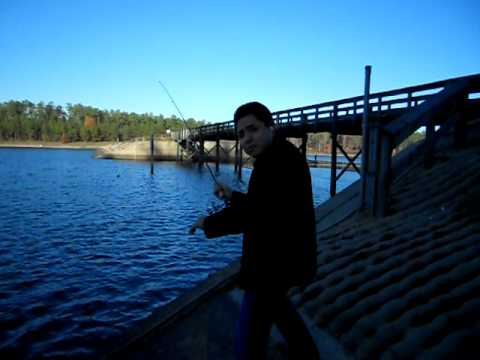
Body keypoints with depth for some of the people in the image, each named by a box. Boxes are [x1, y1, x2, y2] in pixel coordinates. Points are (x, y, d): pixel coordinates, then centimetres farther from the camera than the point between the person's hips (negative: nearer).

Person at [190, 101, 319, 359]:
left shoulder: (282, 157, -21)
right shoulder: (276, 159, 12)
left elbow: (255, 212, -29)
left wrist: (209, 223, -15)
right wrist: (233, 197, 9)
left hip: (277, 261, -11)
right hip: (279, 255, 11)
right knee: (275, 304, 32)